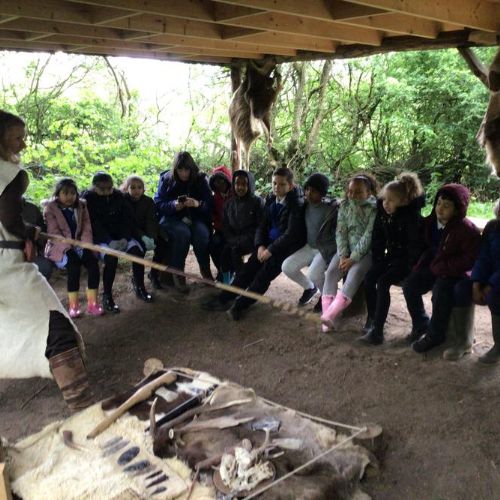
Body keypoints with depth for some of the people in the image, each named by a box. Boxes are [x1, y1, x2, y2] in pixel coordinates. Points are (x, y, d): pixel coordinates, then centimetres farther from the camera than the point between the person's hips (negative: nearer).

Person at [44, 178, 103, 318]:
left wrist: (86, 246, -13)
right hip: (60, 247, -4)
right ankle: (73, 305, -21)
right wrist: (68, 249, -22)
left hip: (78, 245, 4)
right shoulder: (50, 209, -4)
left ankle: (92, 303, -15)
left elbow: (86, 229, 3)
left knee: (93, 263, -23)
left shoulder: (81, 206, 8)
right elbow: (54, 233, -12)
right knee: (74, 265, -31)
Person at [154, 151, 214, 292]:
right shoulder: (166, 179, -2)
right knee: (183, 233, -35)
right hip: (171, 218, -1)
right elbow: (158, 203, -7)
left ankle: (205, 270, -8)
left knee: (202, 233, -32)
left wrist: (197, 203, -28)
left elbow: (210, 204, -5)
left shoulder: (200, 179, 0)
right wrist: (174, 205, -27)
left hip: (195, 217, 1)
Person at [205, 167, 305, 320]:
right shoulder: (271, 200, 6)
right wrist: (260, 245, -7)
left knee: (265, 271, -22)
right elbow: (262, 226, 10)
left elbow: (291, 234, -20)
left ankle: (241, 304, -18)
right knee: (249, 267, -8)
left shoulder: (296, 204, -15)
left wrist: (270, 250, -21)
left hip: (286, 246, -6)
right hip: (269, 243, 6)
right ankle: (224, 298, -6)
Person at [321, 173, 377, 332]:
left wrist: (353, 258, -22)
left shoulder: (374, 208, -12)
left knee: (354, 273, -29)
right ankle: (327, 315, -22)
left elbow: (368, 236, -18)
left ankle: (330, 315, -38)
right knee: (331, 271, -18)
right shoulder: (344, 205, 3)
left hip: (366, 251, -5)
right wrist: (342, 256, -13)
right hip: (347, 249, 5)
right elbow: (341, 232, -1)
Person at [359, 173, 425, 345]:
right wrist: (377, 260, -1)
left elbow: (415, 245, -19)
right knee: (369, 278, -13)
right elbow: (378, 238, 5)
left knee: (383, 282, -25)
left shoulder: (412, 216, -22)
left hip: (406, 259, -7)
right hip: (391, 256, 7)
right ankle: (371, 321, 0)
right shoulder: (383, 213, -4)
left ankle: (377, 331, -24)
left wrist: (411, 268, -19)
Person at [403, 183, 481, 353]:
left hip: (454, 272, -7)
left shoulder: (467, 230, -20)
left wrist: (443, 268, -22)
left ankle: (435, 334, -8)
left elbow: (471, 259, -21)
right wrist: (421, 264, 1)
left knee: (440, 294, -30)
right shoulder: (431, 222, 1)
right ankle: (421, 325, 9)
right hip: (433, 267, 7)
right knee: (409, 285, -10)